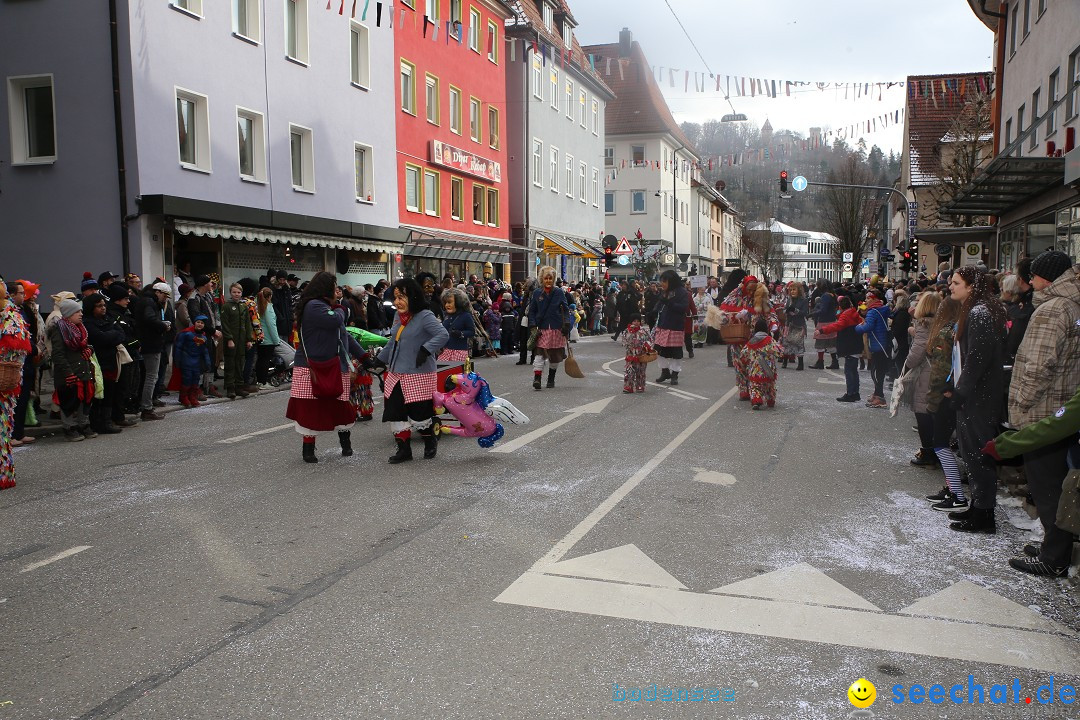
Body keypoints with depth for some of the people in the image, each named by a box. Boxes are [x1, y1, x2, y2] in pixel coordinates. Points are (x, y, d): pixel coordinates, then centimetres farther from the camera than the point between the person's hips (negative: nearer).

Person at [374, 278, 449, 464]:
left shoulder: (425, 316, -14)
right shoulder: (398, 316, 11)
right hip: (396, 374, 8)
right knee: (395, 412, 6)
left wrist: (426, 349, -32)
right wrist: (380, 359, 25)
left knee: (419, 414, 0)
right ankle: (404, 449, 19)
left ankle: (430, 441, 29)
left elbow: (443, 335, -24)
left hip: (418, 375, -8)